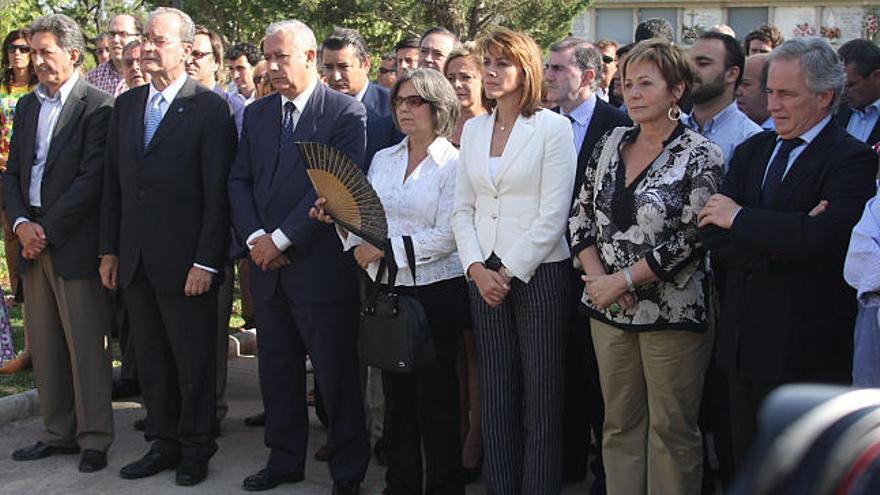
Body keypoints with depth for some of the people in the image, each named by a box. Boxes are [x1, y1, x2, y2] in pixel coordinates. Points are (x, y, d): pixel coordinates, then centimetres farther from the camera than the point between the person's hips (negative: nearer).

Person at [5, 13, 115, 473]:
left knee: (87, 345, -1)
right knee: (44, 345, 11)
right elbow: (13, 172, 15)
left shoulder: (96, 106, -8)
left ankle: (95, 439, 8)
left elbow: (92, 178, -13)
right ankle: (58, 433, 21)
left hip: (74, 242, -7)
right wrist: (21, 224, -2)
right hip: (33, 239, 7)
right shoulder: (27, 105, 15)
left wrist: (46, 229, -12)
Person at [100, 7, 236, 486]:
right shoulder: (126, 105, 10)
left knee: (194, 361, 6)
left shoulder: (210, 108, -8)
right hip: (134, 260, 6)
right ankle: (163, 442, 26)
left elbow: (218, 192, -11)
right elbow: (113, 184, 13)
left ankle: (195, 449, 20)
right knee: (150, 361, 13)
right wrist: (109, 249, 9)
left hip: (185, 261, -6)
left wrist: (206, 262, -15)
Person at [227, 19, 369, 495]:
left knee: (337, 373, 0)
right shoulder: (257, 114, 12)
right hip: (267, 263, 6)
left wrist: (282, 238, -14)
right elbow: (239, 181, 10)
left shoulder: (346, 112, -6)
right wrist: (255, 236, -6)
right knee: (277, 367, 13)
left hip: (320, 264, -6)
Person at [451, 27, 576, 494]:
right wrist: (477, 269, -4)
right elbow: (463, 209, 10)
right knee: (495, 395, 8)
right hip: (485, 275, 5)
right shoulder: (474, 128, 11)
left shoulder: (554, 128, -6)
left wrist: (510, 272, -11)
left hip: (538, 272, -5)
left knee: (541, 397, 1)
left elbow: (552, 216, -11)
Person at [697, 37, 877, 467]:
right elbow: (712, 234, 0)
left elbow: (826, 236, -27)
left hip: (806, 348, -6)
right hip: (745, 339, 6)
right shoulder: (752, 151, 11)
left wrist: (741, 218, -17)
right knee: (747, 461, 15)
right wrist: (781, 242, -17)